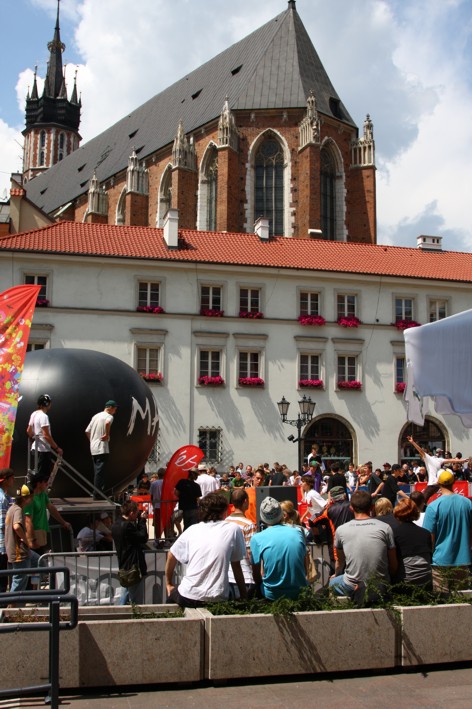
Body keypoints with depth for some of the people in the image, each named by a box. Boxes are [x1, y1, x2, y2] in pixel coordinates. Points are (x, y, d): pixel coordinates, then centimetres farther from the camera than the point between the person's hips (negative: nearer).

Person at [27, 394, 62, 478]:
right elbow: (46, 435, -22)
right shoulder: (43, 416, -18)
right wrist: (57, 448, -18)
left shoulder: (34, 414, 11)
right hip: (43, 450, -10)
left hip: (36, 448, 10)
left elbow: (28, 431, 18)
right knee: (42, 475, -6)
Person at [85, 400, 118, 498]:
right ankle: (97, 494, -6)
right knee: (100, 472, -6)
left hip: (93, 449, 8)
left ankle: (97, 494, 17)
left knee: (97, 472, 13)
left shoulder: (96, 416, 18)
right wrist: (107, 435, -20)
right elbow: (107, 423, -32)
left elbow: (87, 431, 19)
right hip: (102, 448, -8)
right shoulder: (109, 416, -7)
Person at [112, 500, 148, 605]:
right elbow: (143, 537, -18)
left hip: (124, 566, 10)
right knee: (135, 600, 0)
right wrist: (142, 521, -9)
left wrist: (139, 520, 4)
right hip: (134, 567, -10)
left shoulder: (116, 525, 7)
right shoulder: (127, 526, -24)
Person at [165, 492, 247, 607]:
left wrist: (169, 584, 28)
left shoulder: (192, 530, 5)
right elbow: (236, 567, 3)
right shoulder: (233, 530, 0)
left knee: (172, 593, 33)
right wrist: (244, 597, 11)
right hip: (217, 599, -2)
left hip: (188, 598, 2)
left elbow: (171, 556, 14)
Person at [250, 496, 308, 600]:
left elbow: (257, 577, -3)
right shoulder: (298, 532, 2)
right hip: (299, 593, 3)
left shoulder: (257, 539, -8)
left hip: (272, 596, -3)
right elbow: (305, 570, 12)